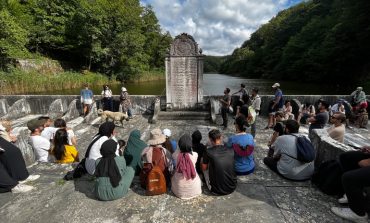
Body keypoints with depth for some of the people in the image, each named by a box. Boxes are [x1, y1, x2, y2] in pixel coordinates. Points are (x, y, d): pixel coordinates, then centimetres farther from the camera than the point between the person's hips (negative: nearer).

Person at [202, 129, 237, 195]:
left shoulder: (208, 152, -18)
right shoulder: (231, 151, -9)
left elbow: (204, 168, 0)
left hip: (217, 190, -3)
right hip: (232, 188, 3)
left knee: (205, 169, 18)